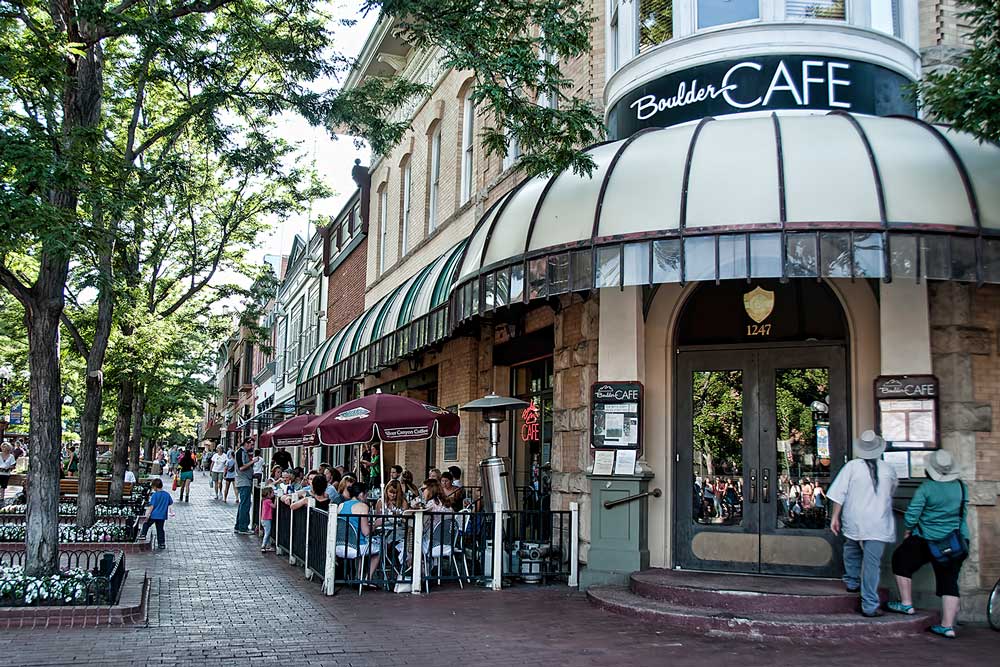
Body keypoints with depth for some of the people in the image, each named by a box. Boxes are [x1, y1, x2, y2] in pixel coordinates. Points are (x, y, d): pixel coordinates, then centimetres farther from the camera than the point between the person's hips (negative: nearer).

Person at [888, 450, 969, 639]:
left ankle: (906, 603, 17)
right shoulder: (962, 487, 0)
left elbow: (911, 516, -14)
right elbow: (962, 515, 13)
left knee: (901, 561, 16)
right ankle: (947, 625, 6)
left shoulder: (926, 488, -16)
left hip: (927, 540, -5)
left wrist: (908, 530, 3)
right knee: (949, 581, 9)